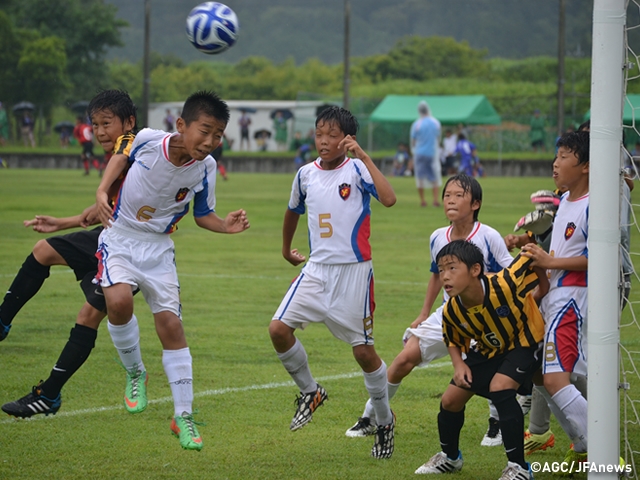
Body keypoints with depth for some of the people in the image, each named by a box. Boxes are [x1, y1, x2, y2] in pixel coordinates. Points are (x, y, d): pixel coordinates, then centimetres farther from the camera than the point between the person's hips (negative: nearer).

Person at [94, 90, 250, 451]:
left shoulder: (205, 168, -14)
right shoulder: (149, 140, -19)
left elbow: (203, 215, 1)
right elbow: (123, 156, 5)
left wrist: (226, 226, -20)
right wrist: (102, 190, -8)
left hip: (158, 248, 2)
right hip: (120, 236, -1)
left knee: (171, 324, -3)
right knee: (119, 301, -28)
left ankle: (183, 417, 6)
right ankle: (135, 373, 1)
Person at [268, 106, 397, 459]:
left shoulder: (357, 169, -10)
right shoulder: (305, 174, 6)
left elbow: (389, 199, -30)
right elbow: (293, 210, 27)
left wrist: (364, 157, -28)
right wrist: (286, 248, 36)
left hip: (354, 271, -5)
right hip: (317, 269, 5)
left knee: (363, 350, 0)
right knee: (279, 328, -12)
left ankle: (385, 420, 21)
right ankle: (310, 392, 12)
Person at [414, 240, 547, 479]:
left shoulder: (505, 284, -38)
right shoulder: (452, 311, -20)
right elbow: (453, 341, 2)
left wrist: (543, 286, -12)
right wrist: (459, 364, -16)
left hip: (524, 342, -6)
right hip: (489, 351, 6)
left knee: (499, 388, -30)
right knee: (450, 399, 4)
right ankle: (449, 457, 35)